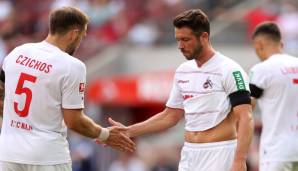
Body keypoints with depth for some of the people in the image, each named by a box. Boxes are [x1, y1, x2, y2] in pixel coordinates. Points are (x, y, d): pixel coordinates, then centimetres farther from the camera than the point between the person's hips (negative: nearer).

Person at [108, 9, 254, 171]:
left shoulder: (229, 70, -11)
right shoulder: (183, 71, 12)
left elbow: (245, 119, -17)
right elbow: (170, 116, 21)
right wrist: (128, 131, 13)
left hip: (218, 155, -7)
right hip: (189, 155, 7)